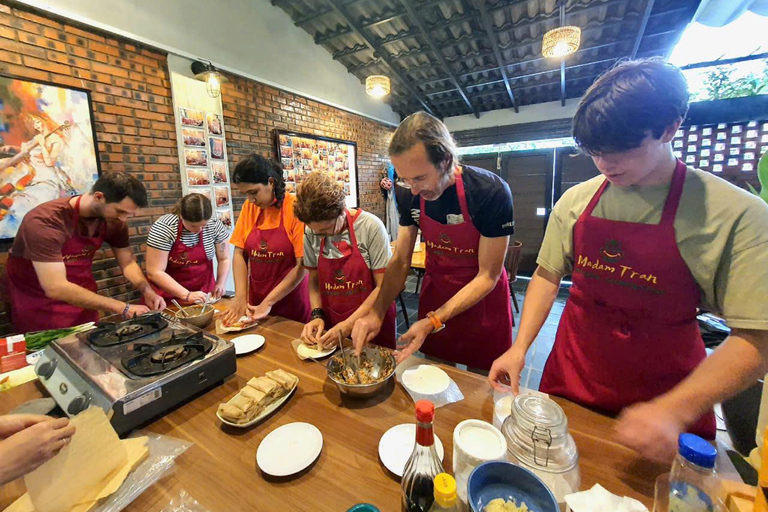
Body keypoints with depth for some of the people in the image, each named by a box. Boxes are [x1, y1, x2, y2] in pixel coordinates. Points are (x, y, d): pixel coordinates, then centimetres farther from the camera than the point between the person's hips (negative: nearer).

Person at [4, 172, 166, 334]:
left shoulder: (114, 220, -13)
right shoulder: (45, 221, -30)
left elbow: (128, 263, -4)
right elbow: (56, 288, -35)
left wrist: (147, 291, -22)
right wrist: (123, 308, -38)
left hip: (81, 297, 4)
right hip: (39, 301, -4)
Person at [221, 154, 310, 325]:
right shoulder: (249, 208, 2)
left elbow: (304, 265, -18)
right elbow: (239, 253, 2)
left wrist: (268, 302, -16)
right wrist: (240, 297, -8)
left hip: (291, 299, -5)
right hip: (256, 301, 5)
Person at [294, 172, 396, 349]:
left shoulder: (370, 226, -19)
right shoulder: (311, 232, -7)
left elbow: (384, 286, -16)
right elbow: (314, 279, 5)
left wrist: (349, 325, -18)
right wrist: (317, 315, -10)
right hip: (331, 327, 3)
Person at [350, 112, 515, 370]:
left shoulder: (491, 192, -26)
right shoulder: (411, 196, -12)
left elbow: (487, 276, -21)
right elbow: (400, 261, -6)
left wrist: (433, 321, -29)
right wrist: (376, 313, -20)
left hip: (482, 297, -3)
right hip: (434, 291, 4)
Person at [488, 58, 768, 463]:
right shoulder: (576, 201, -6)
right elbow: (548, 275, -1)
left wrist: (674, 411, -26)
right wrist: (520, 347, -10)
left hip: (665, 402, -2)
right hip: (568, 387, 3)